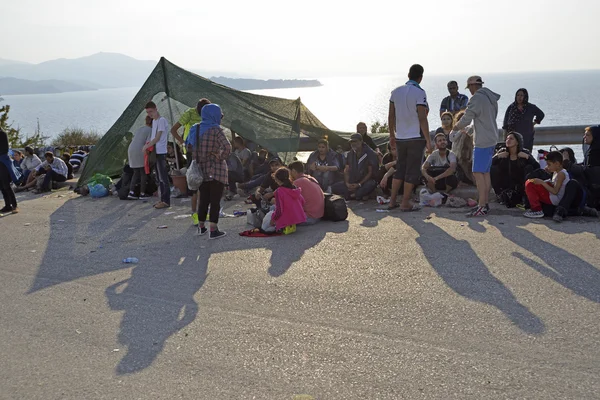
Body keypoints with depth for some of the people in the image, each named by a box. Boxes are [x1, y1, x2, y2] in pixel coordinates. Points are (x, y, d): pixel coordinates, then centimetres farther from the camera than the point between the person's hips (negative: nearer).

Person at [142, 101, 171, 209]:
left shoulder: (162, 120, -11)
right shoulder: (154, 121, 17)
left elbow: (157, 138, -15)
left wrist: (147, 146, -10)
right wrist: (148, 144, 6)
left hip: (161, 152, -9)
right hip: (155, 152, 9)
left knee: (163, 177, -7)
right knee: (159, 178, 12)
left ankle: (166, 201, -5)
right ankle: (163, 199, 17)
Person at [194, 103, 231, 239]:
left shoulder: (198, 128, 6)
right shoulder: (216, 129, -13)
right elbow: (227, 147, -26)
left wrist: (199, 160, 15)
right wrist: (221, 158, -10)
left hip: (202, 169, 6)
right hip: (216, 169, -6)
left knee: (203, 199, 16)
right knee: (215, 200, 0)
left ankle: (201, 227, 26)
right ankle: (213, 230, 1)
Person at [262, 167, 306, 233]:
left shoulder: (279, 191, -18)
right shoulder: (296, 189, 1)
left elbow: (279, 210, -19)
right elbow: (302, 202, 9)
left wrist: (273, 219, -2)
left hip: (287, 221, -6)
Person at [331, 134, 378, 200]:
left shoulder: (370, 154, -7)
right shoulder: (350, 154, 9)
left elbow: (370, 172, -11)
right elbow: (346, 170, 8)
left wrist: (359, 184, -19)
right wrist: (347, 183, -12)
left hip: (364, 182, -5)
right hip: (352, 183, 5)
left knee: (371, 184, -40)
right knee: (334, 187, -15)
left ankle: (351, 195, -19)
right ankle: (360, 195, -19)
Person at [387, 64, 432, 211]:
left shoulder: (396, 92, 5)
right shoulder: (419, 93, -12)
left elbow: (391, 116, 9)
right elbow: (422, 119, -16)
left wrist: (392, 135, 18)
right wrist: (428, 140, -11)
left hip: (400, 138, 6)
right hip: (416, 137, -6)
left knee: (400, 168, 15)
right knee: (412, 170, 3)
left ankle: (392, 201, 16)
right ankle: (405, 203, 7)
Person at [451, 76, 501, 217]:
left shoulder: (477, 98, -14)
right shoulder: (491, 98, 16)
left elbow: (467, 118, -14)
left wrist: (456, 127, 4)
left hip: (483, 142, -10)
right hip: (492, 139, 10)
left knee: (478, 173, -10)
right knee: (485, 172, 14)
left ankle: (482, 207, -13)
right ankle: (485, 203, 18)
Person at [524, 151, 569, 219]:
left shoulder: (561, 174, -17)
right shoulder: (556, 172, 11)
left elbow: (555, 191, -22)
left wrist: (542, 182, -19)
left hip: (555, 199, -11)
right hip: (552, 197, 11)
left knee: (529, 184, -17)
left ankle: (537, 211, -13)